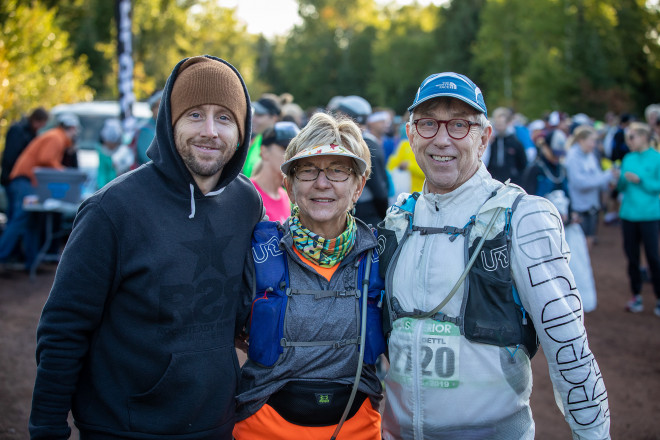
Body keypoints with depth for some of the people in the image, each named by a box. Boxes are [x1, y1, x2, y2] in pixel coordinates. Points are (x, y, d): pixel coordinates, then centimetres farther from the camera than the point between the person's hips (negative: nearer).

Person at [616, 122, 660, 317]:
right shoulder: (628, 159, 10)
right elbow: (622, 187, 11)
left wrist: (640, 180, -19)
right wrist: (620, 179, -10)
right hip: (628, 214, 5)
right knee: (632, 256, 8)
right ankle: (636, 296, 19)